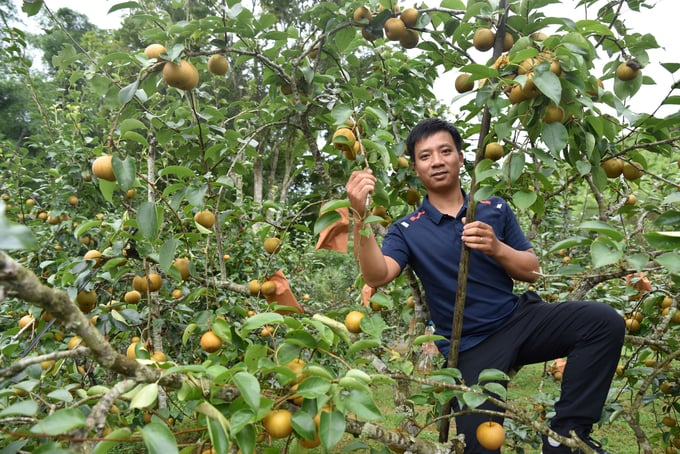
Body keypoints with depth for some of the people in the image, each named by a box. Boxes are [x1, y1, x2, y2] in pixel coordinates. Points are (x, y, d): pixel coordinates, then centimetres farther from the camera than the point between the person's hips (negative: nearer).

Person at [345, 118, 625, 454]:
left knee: (604, 321, -21)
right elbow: (376, 276, -20)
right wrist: (361, 217, -35)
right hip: (471, 346, -2)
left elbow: (532, 271, 5)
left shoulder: (496, 209, 7)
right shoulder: (407, 231, -1)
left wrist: (497, 248, -16)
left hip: (518, 318, 3)